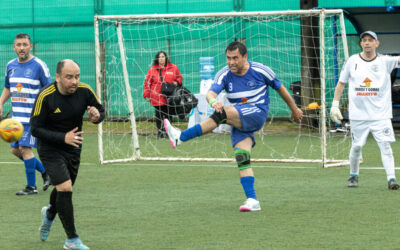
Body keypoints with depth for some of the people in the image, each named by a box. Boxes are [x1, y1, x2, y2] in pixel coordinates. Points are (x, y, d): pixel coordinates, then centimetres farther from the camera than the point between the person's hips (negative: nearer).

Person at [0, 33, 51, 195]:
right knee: (15, 150, 7)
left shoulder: (39, 65, -8)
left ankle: (31, 186, 0)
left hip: (33, 117, -7)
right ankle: (45, 171, 24)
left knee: (25, 148, -11)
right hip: (16, 116, 7)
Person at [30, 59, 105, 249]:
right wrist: (63, 138, -28)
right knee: (65, 188, -17)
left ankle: (50, 213, 54)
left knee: (64, 190, 18)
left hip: (73, 148, 5)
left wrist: (97, 116, -20)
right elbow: (35, 129, -18)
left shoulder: (84, 91, -11)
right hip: (50, 148, -5)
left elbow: (100, 111, 5)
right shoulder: (45, 97, -22)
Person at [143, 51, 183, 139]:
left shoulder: (173, 68, 6)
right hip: (157, 97, -1)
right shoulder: (152, 70, 2)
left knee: (168, 115, 3)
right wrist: (147, 95, 1)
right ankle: (160, 131, 6)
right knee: (159, 115, 0)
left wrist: (176, 82, -5)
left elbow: (179, 77, 18)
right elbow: (147, 83, 6)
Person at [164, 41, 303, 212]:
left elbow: (280, 88, 12)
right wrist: (213, 101, -42)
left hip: (257, 114, -4)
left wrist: (294, 109, 21)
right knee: (241, 157, -15)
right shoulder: (224, 75, 1)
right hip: (238, 120, 4)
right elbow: (211, 92, -17)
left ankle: (180, 137, -31)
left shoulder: (260, 71, -3)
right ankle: (252, 200, -15)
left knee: (223, 114, -29)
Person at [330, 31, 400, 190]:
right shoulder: (352, 61, 5)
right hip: (358, 115, 2)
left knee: (385, 145, -11)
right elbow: (341, 83, 12)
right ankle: (353, 176, 27)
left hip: (381, 115, -2)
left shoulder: (385, 61, 0)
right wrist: (335, 105, 8)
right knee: (356, 146, 8)